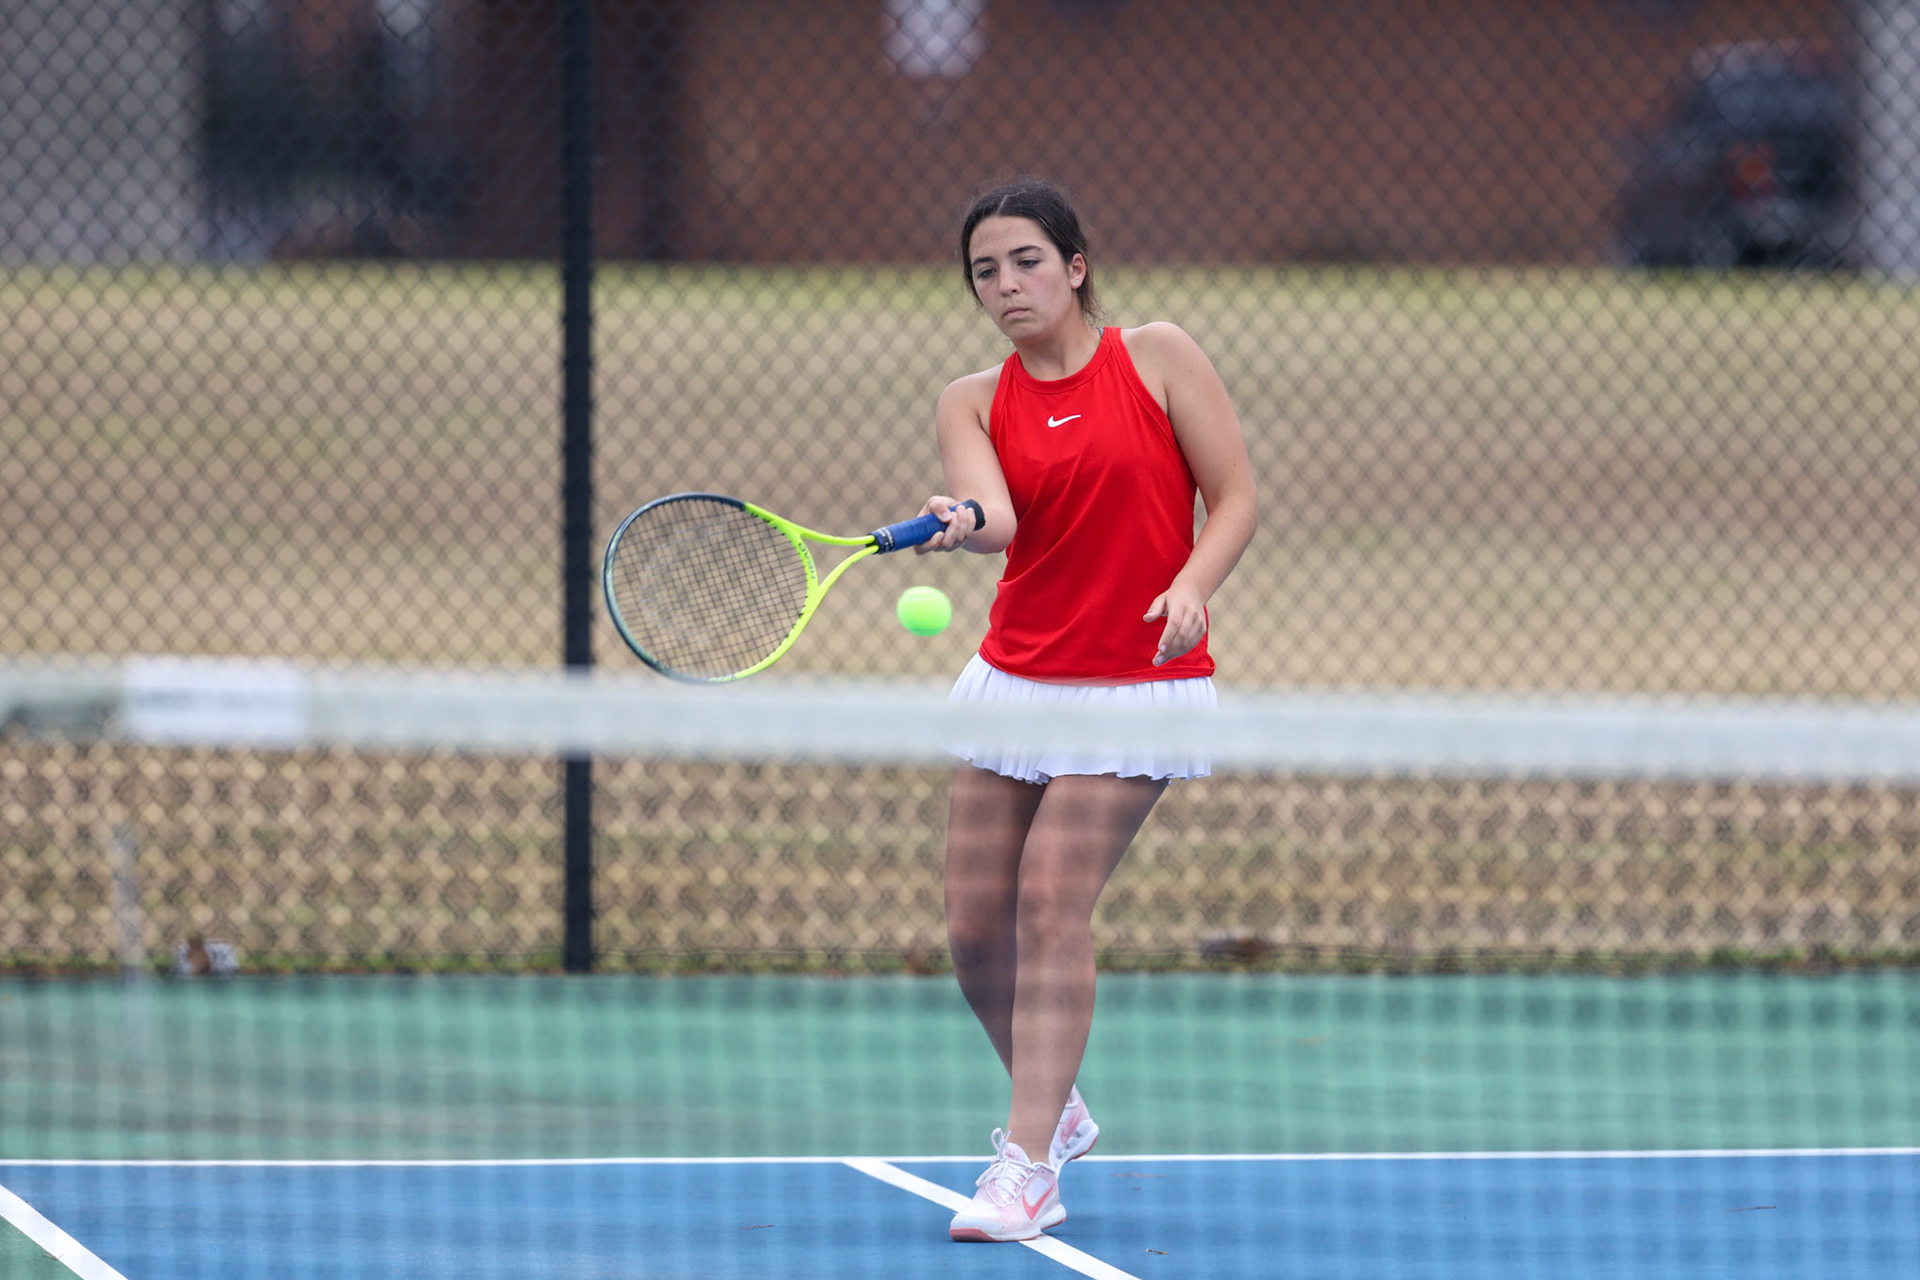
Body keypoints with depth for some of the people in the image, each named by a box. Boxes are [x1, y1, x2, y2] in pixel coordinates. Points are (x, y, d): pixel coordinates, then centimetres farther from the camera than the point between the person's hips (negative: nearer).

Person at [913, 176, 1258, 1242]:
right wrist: (964, 521, -39)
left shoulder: (1158, 357, -1)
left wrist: (1190, 589, -21)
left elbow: (1235, 497, -2)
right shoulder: (973, 403, 5)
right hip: (1016, 675, 4)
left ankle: (1028, 1169, -15)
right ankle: (1053, 1112, 28)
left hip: (1137, 683, -4)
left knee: (1053, 904, -16)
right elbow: (998, 517, -15)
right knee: (975, 926, 2)